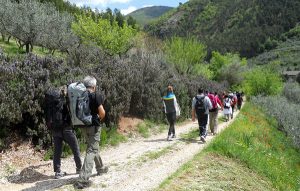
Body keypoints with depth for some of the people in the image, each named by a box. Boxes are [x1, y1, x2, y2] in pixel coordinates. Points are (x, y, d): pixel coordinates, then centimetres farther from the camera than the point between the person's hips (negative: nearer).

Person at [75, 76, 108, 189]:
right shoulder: (96, 95, -12)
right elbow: (102, 112, -17)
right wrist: (100, 118, 3)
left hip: (83, 126, 7)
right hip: (94, 126, -6)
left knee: (93, 147, 23)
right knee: (91, 151, -4)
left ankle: (100, 168, 41)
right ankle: (83, 179, -12)